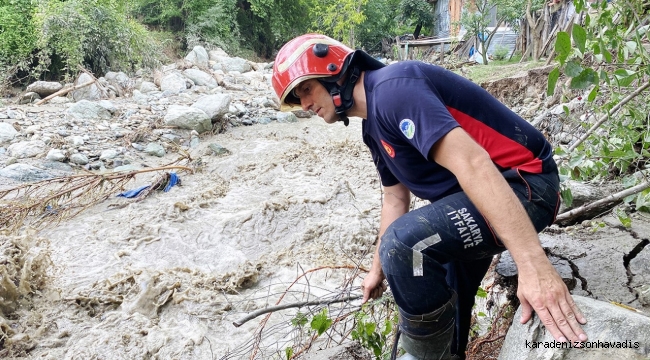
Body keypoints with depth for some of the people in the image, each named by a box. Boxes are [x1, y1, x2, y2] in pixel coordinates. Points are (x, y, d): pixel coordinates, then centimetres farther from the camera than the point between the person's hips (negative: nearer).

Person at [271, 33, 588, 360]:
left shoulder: (391, 88, -21)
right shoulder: (374, 126, 11)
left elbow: (471, 164, -32)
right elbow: (395, 199, 21)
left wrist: (534, 265, -38)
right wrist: (379, 268, 27)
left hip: (523, 186, -11)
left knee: (406, 243, -28)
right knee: (443, 294, 22)